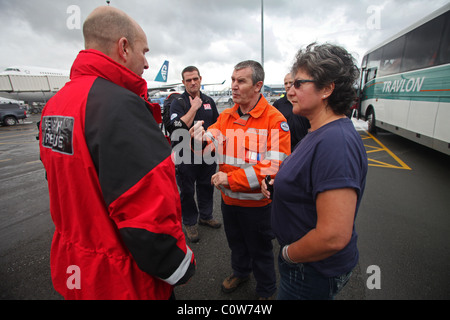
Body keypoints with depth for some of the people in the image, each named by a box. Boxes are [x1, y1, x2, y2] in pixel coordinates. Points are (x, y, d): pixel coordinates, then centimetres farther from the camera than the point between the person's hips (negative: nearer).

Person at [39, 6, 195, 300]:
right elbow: (151, 219, -30)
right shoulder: (120, 104, -28)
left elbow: (68, 188, 10)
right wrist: (181, 269, -13)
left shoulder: (54, 104, 1)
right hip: (124, 282, -7)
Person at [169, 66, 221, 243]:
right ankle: (190, 223, 28)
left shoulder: (209, 101, 7)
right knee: (187, 191, 8)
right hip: (187, 155, -4)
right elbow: (178, 127, -23)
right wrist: (194, 107, -19)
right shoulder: (178, 102, -8)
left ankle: (206, 216, 38)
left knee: (206, 186, 17)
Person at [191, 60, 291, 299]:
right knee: (235, 241, 28)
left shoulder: (275, 119, -19)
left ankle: (266, 290, 48)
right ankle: (240, 272, 59)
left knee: (260, 250, 18)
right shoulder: (226, 116, 0)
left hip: (256, 201, -5)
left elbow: (275, 166, -26)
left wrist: (230, 179, -27)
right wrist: (199, 138, -30)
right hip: (228, 197, 5)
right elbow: (207, 146, -5)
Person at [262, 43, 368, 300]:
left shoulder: (336, 142, -30)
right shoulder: (322, 133, 3)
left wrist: (287, 254, -17)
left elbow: (334, 236, -34)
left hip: (313, 271, -8)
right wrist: (280, 184, -2)